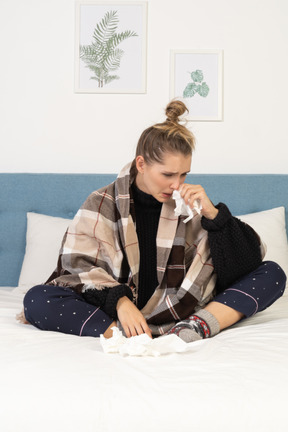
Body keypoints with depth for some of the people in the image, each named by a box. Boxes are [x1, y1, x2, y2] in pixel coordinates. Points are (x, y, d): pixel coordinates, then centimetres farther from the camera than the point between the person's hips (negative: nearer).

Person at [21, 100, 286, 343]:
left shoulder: (190, 204, 4)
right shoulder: (102, 203, 1)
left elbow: (252, 257, 0)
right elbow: (81, 265, -7)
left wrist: (212, 214, -15)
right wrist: (120, 302, -24)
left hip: (179, 311, 2)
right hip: (113, 310, -1)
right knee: (37, 300, -25)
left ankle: (197, 327, -31)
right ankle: (130, 336, -37)